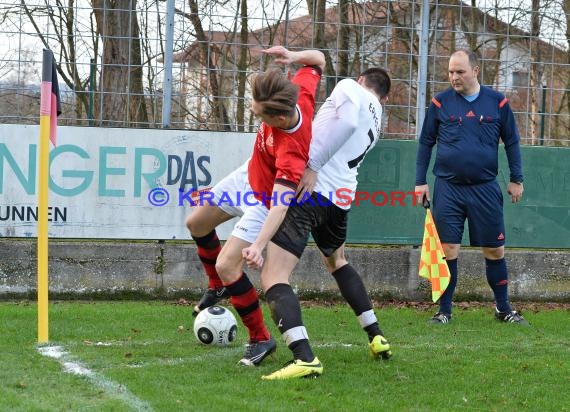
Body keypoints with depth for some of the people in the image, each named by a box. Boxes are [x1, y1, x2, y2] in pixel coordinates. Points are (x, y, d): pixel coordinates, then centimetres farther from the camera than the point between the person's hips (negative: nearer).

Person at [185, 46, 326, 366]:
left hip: (265, 202, -9)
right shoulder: (300, 91, -27)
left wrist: (258, 245, -59)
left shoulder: (291, 150, -45)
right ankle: (218, 288, 50)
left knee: (227, 266, -17)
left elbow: (280, 204, -49)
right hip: (250, 175, 9)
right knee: (197, 224, 22)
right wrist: (295, 56, -25)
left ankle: (261, 340, 4)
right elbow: (318, 60, -6)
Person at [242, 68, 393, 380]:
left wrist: (313, 165, -20)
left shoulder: (351, 88, 4)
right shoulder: (375, 121, 25)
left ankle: (304, 358, -32)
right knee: (336, 261, 37)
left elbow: (347, 120, -17)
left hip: (309, 189, -8)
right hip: (340, 200, 8)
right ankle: (376, 339, 38)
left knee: (273, 278, -13)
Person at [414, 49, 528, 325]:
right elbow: (425, 143, 7)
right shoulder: (440, 103, 1)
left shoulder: (497, 103, 1)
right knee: (447, 250, -1)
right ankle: (444, 311, 8)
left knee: (495, 251, 5)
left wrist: (516, 179, 5)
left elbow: (511, 142, 8)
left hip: (485, 189, 0)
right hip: (448, 188, 0)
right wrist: (420, 182, 3)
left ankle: (503, 308, 19)